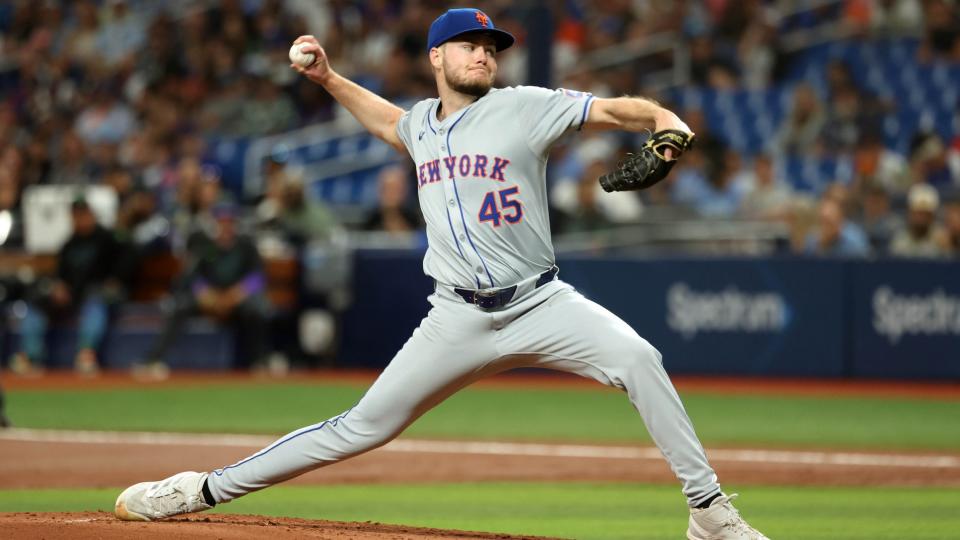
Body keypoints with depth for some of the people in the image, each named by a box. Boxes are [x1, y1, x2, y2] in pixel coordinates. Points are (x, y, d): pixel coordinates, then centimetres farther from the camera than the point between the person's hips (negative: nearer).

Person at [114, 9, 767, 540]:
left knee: (637, 358, -29)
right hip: (458, 319, 3)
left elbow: (616, 108, -13)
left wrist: (669, 124, -33)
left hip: (539, 303, -3)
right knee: (364, 426, 2)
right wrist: (328, 78, 27)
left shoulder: (525, 108, -4)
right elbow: (389, 121, 37)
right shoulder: (423, 123, 12)